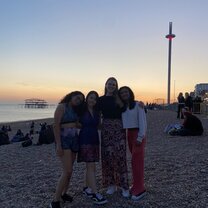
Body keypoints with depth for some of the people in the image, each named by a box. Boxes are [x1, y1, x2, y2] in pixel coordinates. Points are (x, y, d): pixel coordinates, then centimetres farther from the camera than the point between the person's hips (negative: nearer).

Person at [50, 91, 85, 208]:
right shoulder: (62, 107, -7)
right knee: (68, 171, -15)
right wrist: (58, 144, -20)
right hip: (64, 139, -8)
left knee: (69, 170, 11)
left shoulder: (75, 110, 16)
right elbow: (56, 126, -14)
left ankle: (64, 193, 28)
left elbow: (76, 124, 9)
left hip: (74, 139, 8)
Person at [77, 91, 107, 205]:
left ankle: (87, 188, 26)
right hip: (85, 140, -6)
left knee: (90, 166, 12)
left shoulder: (97, 112, 10)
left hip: (94, 140, 6)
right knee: (91, 167, -10)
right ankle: (95, 194, -9)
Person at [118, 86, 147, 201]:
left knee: (136, 160, -9)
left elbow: (143, 121, -13)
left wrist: (140, 137, -18)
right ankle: (138, 185, 19)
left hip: (138, 133, -6)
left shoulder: (138, 105, -9)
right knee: (136, 160, 11)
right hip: (129, 133, 6)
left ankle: (139, 188, -3)